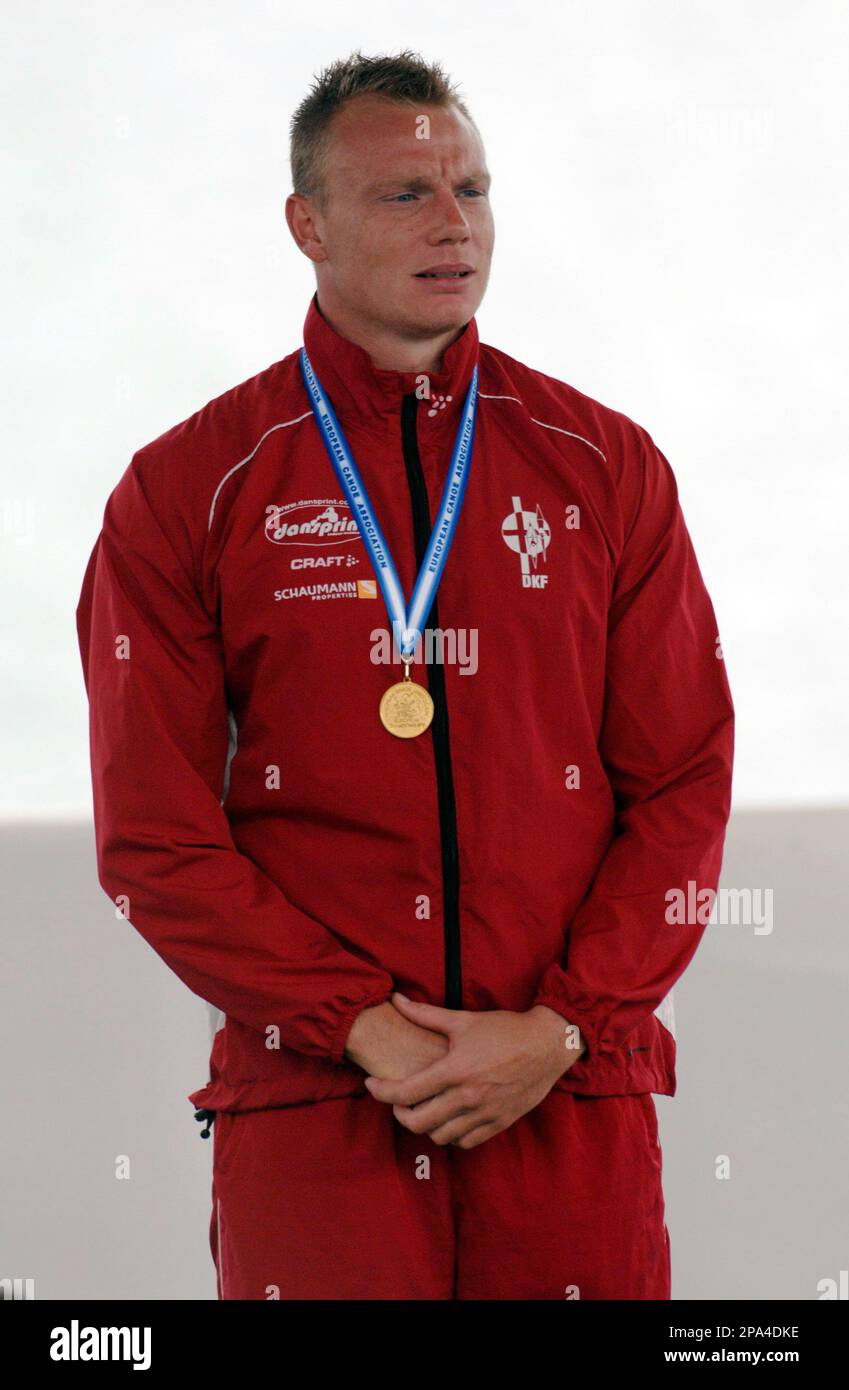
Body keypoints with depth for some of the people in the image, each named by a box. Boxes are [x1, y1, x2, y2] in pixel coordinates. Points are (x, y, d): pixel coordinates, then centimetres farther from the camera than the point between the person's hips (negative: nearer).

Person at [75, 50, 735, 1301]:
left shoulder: (607, 467, 7)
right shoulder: (186, 492, 2)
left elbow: (684, 787, 4)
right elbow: (155, 838, -2)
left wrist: (560, 1029, -8)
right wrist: (367, 1031, -10)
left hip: (575, 1093, 1)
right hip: (309, 1105, -1)